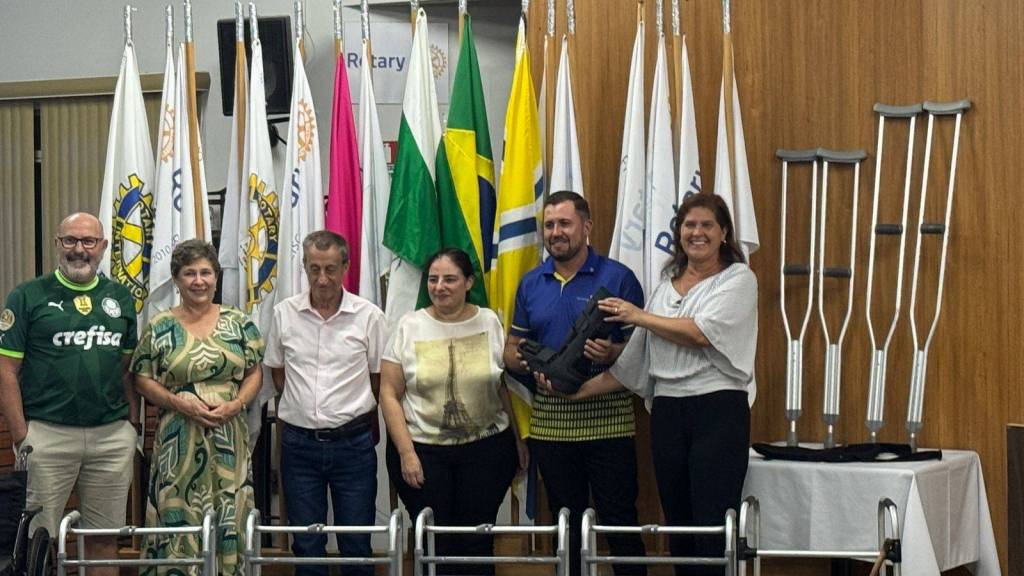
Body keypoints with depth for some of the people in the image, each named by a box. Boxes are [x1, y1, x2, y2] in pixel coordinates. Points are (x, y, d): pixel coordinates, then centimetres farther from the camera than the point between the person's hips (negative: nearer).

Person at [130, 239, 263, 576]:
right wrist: (178, 402, -13)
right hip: (178, 441, -1)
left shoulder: (238, 323, 7)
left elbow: (254, 373, 8)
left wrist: (235, 404, -10)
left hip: (229, 437, 2)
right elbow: (142, 379, 1)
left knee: (229, 521, 3)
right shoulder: (160, 328, 2)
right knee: (178, 521, -3)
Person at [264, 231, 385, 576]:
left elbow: (379, 379, 4)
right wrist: (305, 408, 8)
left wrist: (356, 417, 4)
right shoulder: (284, 313, 1)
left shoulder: (368, 316, -5)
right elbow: (278, 373, 12)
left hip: (352, 442, -1)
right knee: (306, 544, 9)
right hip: (300, 441, 2)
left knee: (357, 543, 5)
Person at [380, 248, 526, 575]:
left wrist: (519, 438, 5)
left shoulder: (490, 323, 2)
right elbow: (390, 394, -2)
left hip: (486, 449, 0)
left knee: (477, 540, 1)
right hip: (422, 450, 0)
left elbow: (506, 385, 8)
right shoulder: (409, 327, -1)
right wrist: (406, 452, -8)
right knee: (435, 542, 2)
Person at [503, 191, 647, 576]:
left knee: (619, 519, -2)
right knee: (566, 521, 12)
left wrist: (612, 353, -25)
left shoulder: (617, 278, -2)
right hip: (550, 423, 4)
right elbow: (512, 349, 14)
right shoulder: (531, 284, 11)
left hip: (607, 420, -4)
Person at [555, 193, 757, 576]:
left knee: (713, 528, -10)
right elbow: (633, 363, 14)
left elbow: (701, 333, -13)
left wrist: (639, 317, -2)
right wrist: (580, 390, 6)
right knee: (678, 526, 7)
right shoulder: (666, 286, 17)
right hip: (667, 413, 6)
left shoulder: (738, 279, 1)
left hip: (718, 411, -6)